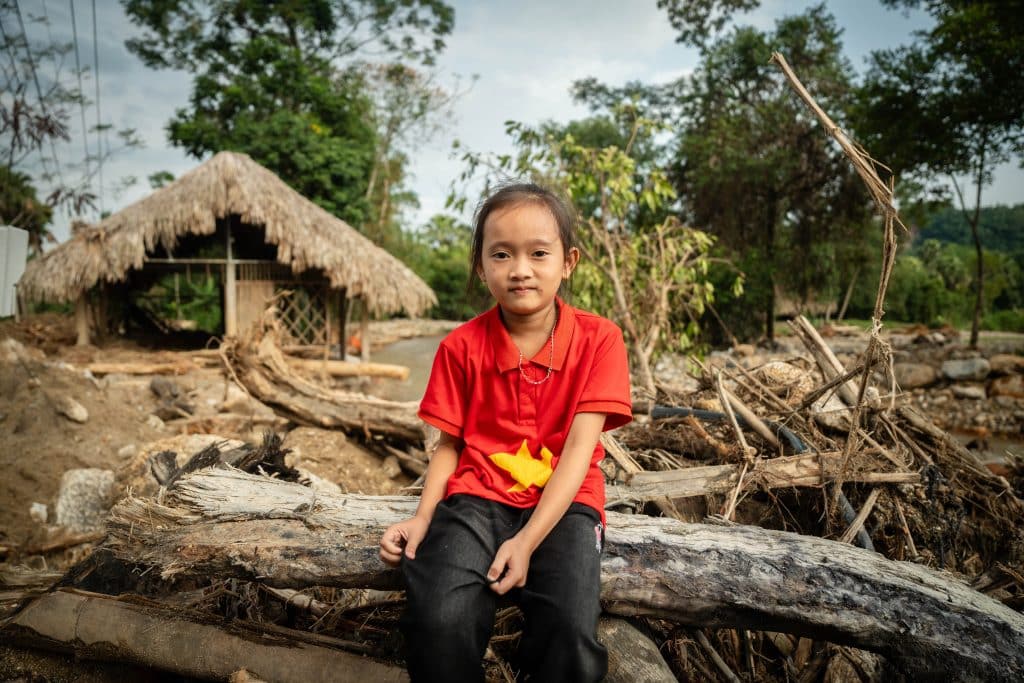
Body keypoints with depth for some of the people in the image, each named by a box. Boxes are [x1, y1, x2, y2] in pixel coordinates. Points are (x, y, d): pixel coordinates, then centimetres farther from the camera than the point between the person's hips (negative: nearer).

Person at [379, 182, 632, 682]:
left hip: (562, 503, 0)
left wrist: (528, 540, -19)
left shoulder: (598, 340, -4)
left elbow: (579, 447, -10)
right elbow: (449, 443, 8)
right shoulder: (461, 347, 1)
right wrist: (422, 518, -8)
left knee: (571, 637, -27)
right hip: (478, 496, 1)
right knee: (439, 622, -27)